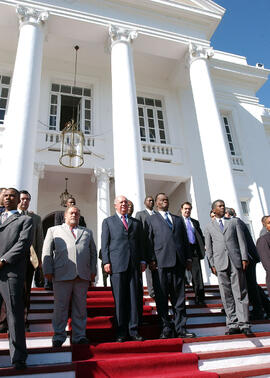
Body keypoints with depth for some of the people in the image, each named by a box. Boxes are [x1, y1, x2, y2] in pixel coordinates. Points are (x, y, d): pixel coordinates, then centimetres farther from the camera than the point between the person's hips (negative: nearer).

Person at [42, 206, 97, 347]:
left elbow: (93, 252, 18)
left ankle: (79, 336, 18)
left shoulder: (87, 232, 21)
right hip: (62, 275, -2)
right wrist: (48, 271, -1)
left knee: (80, 307, 6)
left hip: (83, 276, 2)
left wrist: (93, 271, 9)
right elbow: (47, 252, 8)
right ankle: (59, 336, 17)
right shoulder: (53, 230, 15)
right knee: (60, 307, 2)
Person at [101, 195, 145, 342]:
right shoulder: (108, 222, 12)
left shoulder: (136, 222, 19)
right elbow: (105, 244, 6)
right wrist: (106, 262, -4)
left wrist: (142, 260, 7)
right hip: (117, 264, -2)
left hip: (134, 264, 3)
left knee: (134, 297, 3)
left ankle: (133, 331, 12)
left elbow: (140, 243, 17)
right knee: (119, 299, 0)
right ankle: (121, 333, 9)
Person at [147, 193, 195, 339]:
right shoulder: (151, 219, 12)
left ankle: (180, 329, 13)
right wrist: (151, 260, -7)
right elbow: (149, 241, 3)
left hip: (178, 262, 3)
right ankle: (166, 329, 9)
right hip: (161, 263, -3)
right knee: (162, 298, 0)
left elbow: (185, 239, 19)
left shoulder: (178, 219, 23)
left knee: (179, 298, 6)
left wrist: (188, 258, 8)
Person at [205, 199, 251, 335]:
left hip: (236, 261, 0)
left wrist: (244, 258, -2)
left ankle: (243, 324, 4)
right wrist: (212, 264, 3)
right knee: (226, 295, 1)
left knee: (240, 292, -1)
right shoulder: (209, 227, 14)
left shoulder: (234, 221, 15)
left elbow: (241, 240, 8)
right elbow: (208, 247, 11)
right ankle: (233, 324, 7)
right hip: (220, 263, 0)